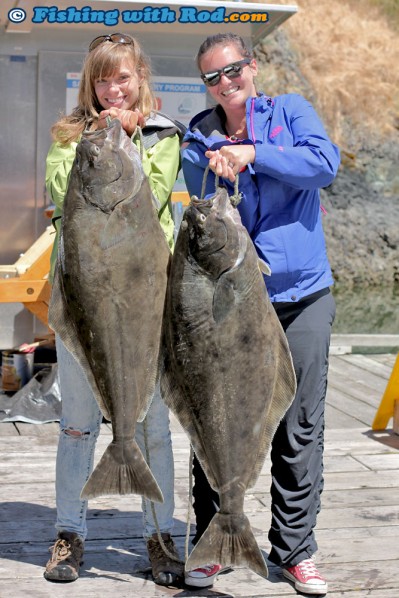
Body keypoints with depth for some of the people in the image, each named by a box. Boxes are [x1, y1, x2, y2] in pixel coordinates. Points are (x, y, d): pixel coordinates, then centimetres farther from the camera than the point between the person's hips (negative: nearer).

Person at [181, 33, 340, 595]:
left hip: (302, 298, 0)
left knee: (300, 430, 5)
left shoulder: (290, 111, 6)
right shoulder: (199, 140, 7)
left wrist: (252, 153, -18)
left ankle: (295, 549, 19)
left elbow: (325, 162, -13)